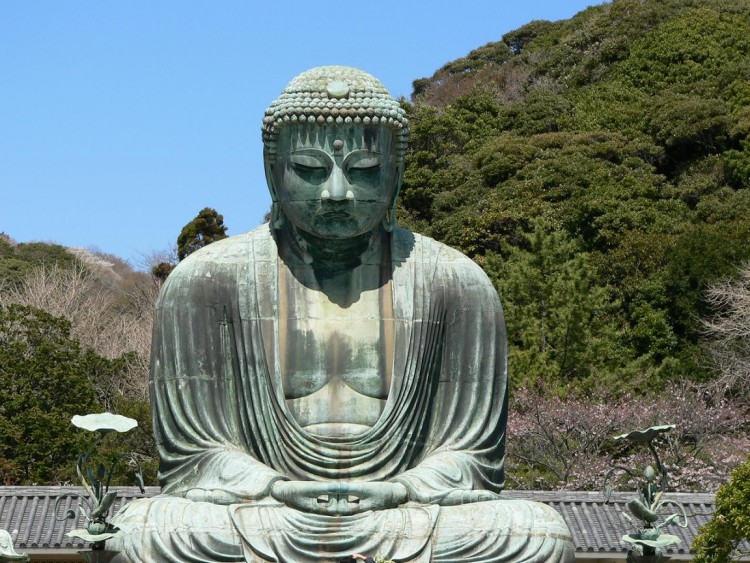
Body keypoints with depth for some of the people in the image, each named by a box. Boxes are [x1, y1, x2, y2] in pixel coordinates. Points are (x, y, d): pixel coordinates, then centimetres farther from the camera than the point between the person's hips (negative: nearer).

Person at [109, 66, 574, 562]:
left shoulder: (456, 283, 5)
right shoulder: (208, 280, 2)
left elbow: (470, 455, 7)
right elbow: (192, 456, 3)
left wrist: (397, 491, -14)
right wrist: (282, 491, -17)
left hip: (403, 522, 1)